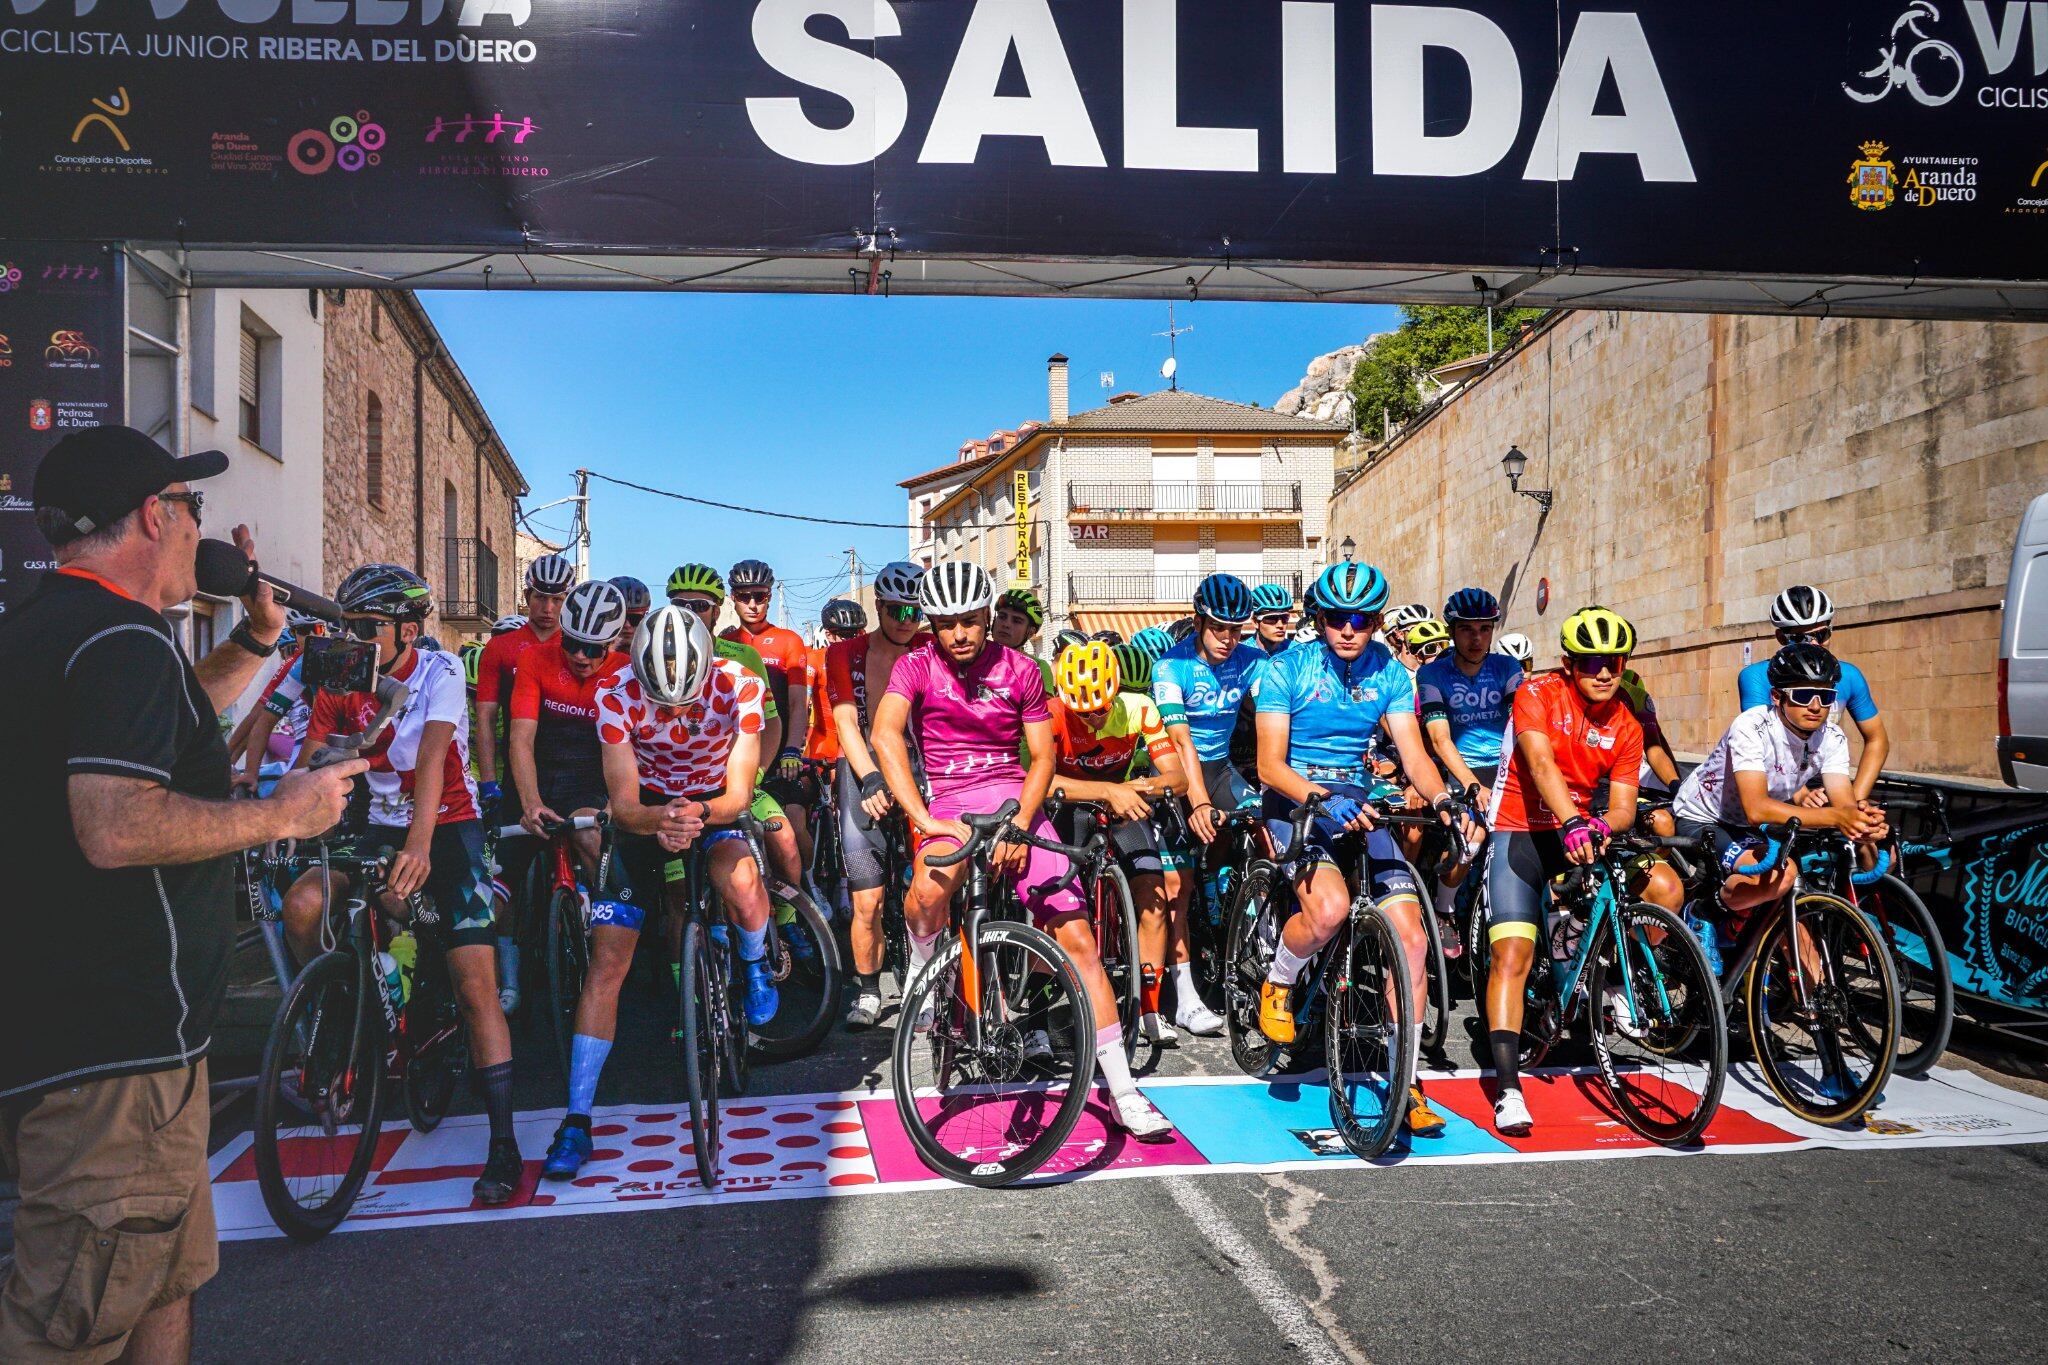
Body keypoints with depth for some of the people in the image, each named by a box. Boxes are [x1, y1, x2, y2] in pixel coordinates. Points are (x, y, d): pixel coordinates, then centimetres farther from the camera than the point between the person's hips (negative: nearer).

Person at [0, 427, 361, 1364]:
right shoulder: (123, 637, -18)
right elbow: (117, 827, -30)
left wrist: (259, 635, 20)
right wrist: (283, 814, -17)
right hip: (113, 1050, -11)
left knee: (168, 1282, 22)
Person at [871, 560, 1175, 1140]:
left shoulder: (1019, 670, 4)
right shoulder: (917, 666, -2)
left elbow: (1043, 757, 3)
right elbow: (885, 736, -17)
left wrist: (1020, 822, -14)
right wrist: (924, 820, -29)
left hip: (1016, 801, 2)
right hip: (951, 803, -1)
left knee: (1076, 934, -9)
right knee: (932, 883, -37)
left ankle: (1122, 1091, -1)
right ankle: (923, 964, 0)